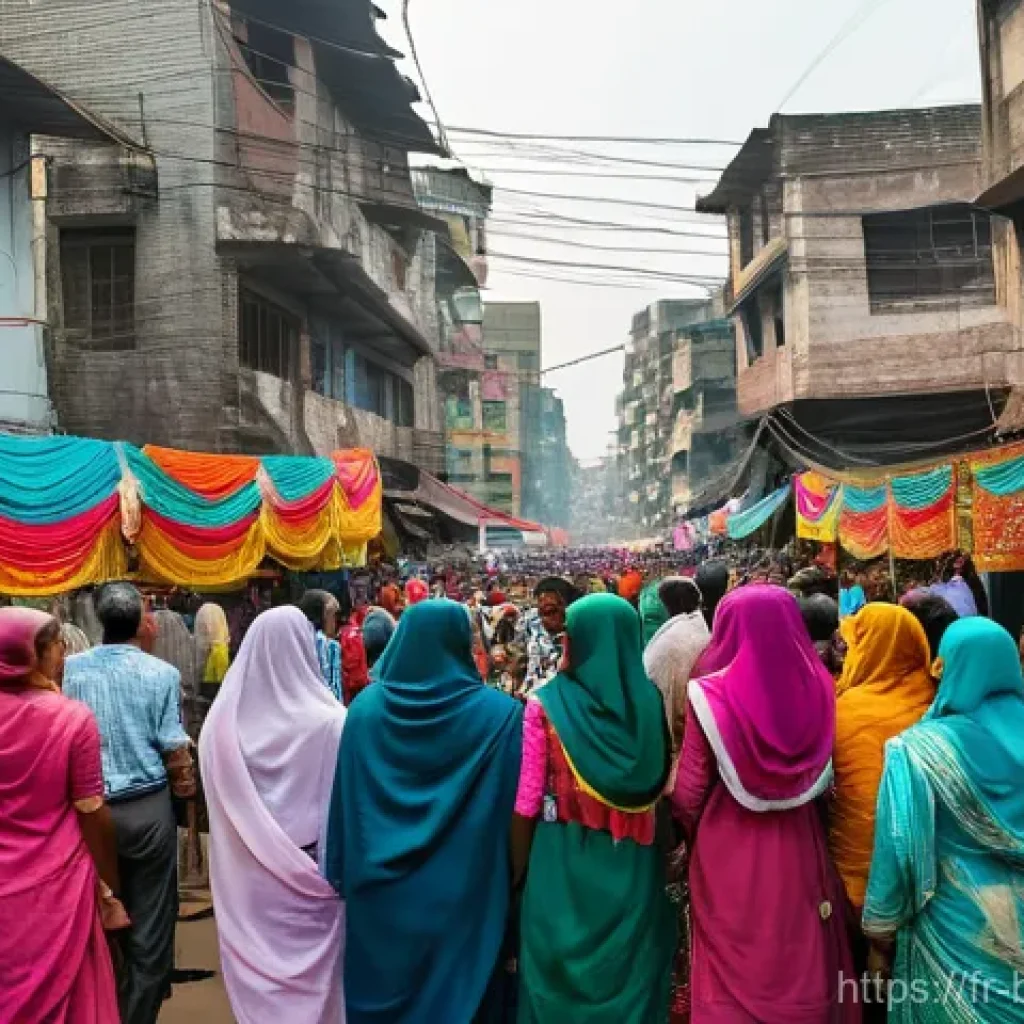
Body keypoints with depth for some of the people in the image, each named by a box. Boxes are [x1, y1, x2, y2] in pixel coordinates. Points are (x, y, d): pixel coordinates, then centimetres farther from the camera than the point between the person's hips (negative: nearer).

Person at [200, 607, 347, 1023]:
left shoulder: (222, 722, -8)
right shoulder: (329, 722, -18)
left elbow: (219, 807, 3)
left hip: (246, 878, 3)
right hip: (310, 878, -3)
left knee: (258, 970, 17)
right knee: (312, 975, 14)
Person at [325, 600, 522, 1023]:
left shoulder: (365, 706, -3)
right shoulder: (499, 713, -12)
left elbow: (342, 803, 2)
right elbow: (516, 809, -10)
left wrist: (342, 872, 11)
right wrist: (515, 883, 1)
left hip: (377, 889, 3)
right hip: (463, 891, -2)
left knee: (379, 990, 18)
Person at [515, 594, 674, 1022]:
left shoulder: (545, 705, -12)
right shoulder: (650, 700, -6)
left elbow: (527, 801, -9)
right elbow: (661, 790, -1)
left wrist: (517, 870, 4)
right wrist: (668, 857, 11)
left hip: (562, 863, -2)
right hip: (633, 866, 2)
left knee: (561, 974, 15)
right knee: (630, 971, 18)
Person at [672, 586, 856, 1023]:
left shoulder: (710, 694, -17)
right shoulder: (818, 687, -6)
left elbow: (689, 791, -9)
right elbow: (825, 778, 4)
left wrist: (690, 832, 10)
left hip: (730, 855, -3)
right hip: (801, 850, 3)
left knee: (734, 970, 12)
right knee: (802, 960, 20)